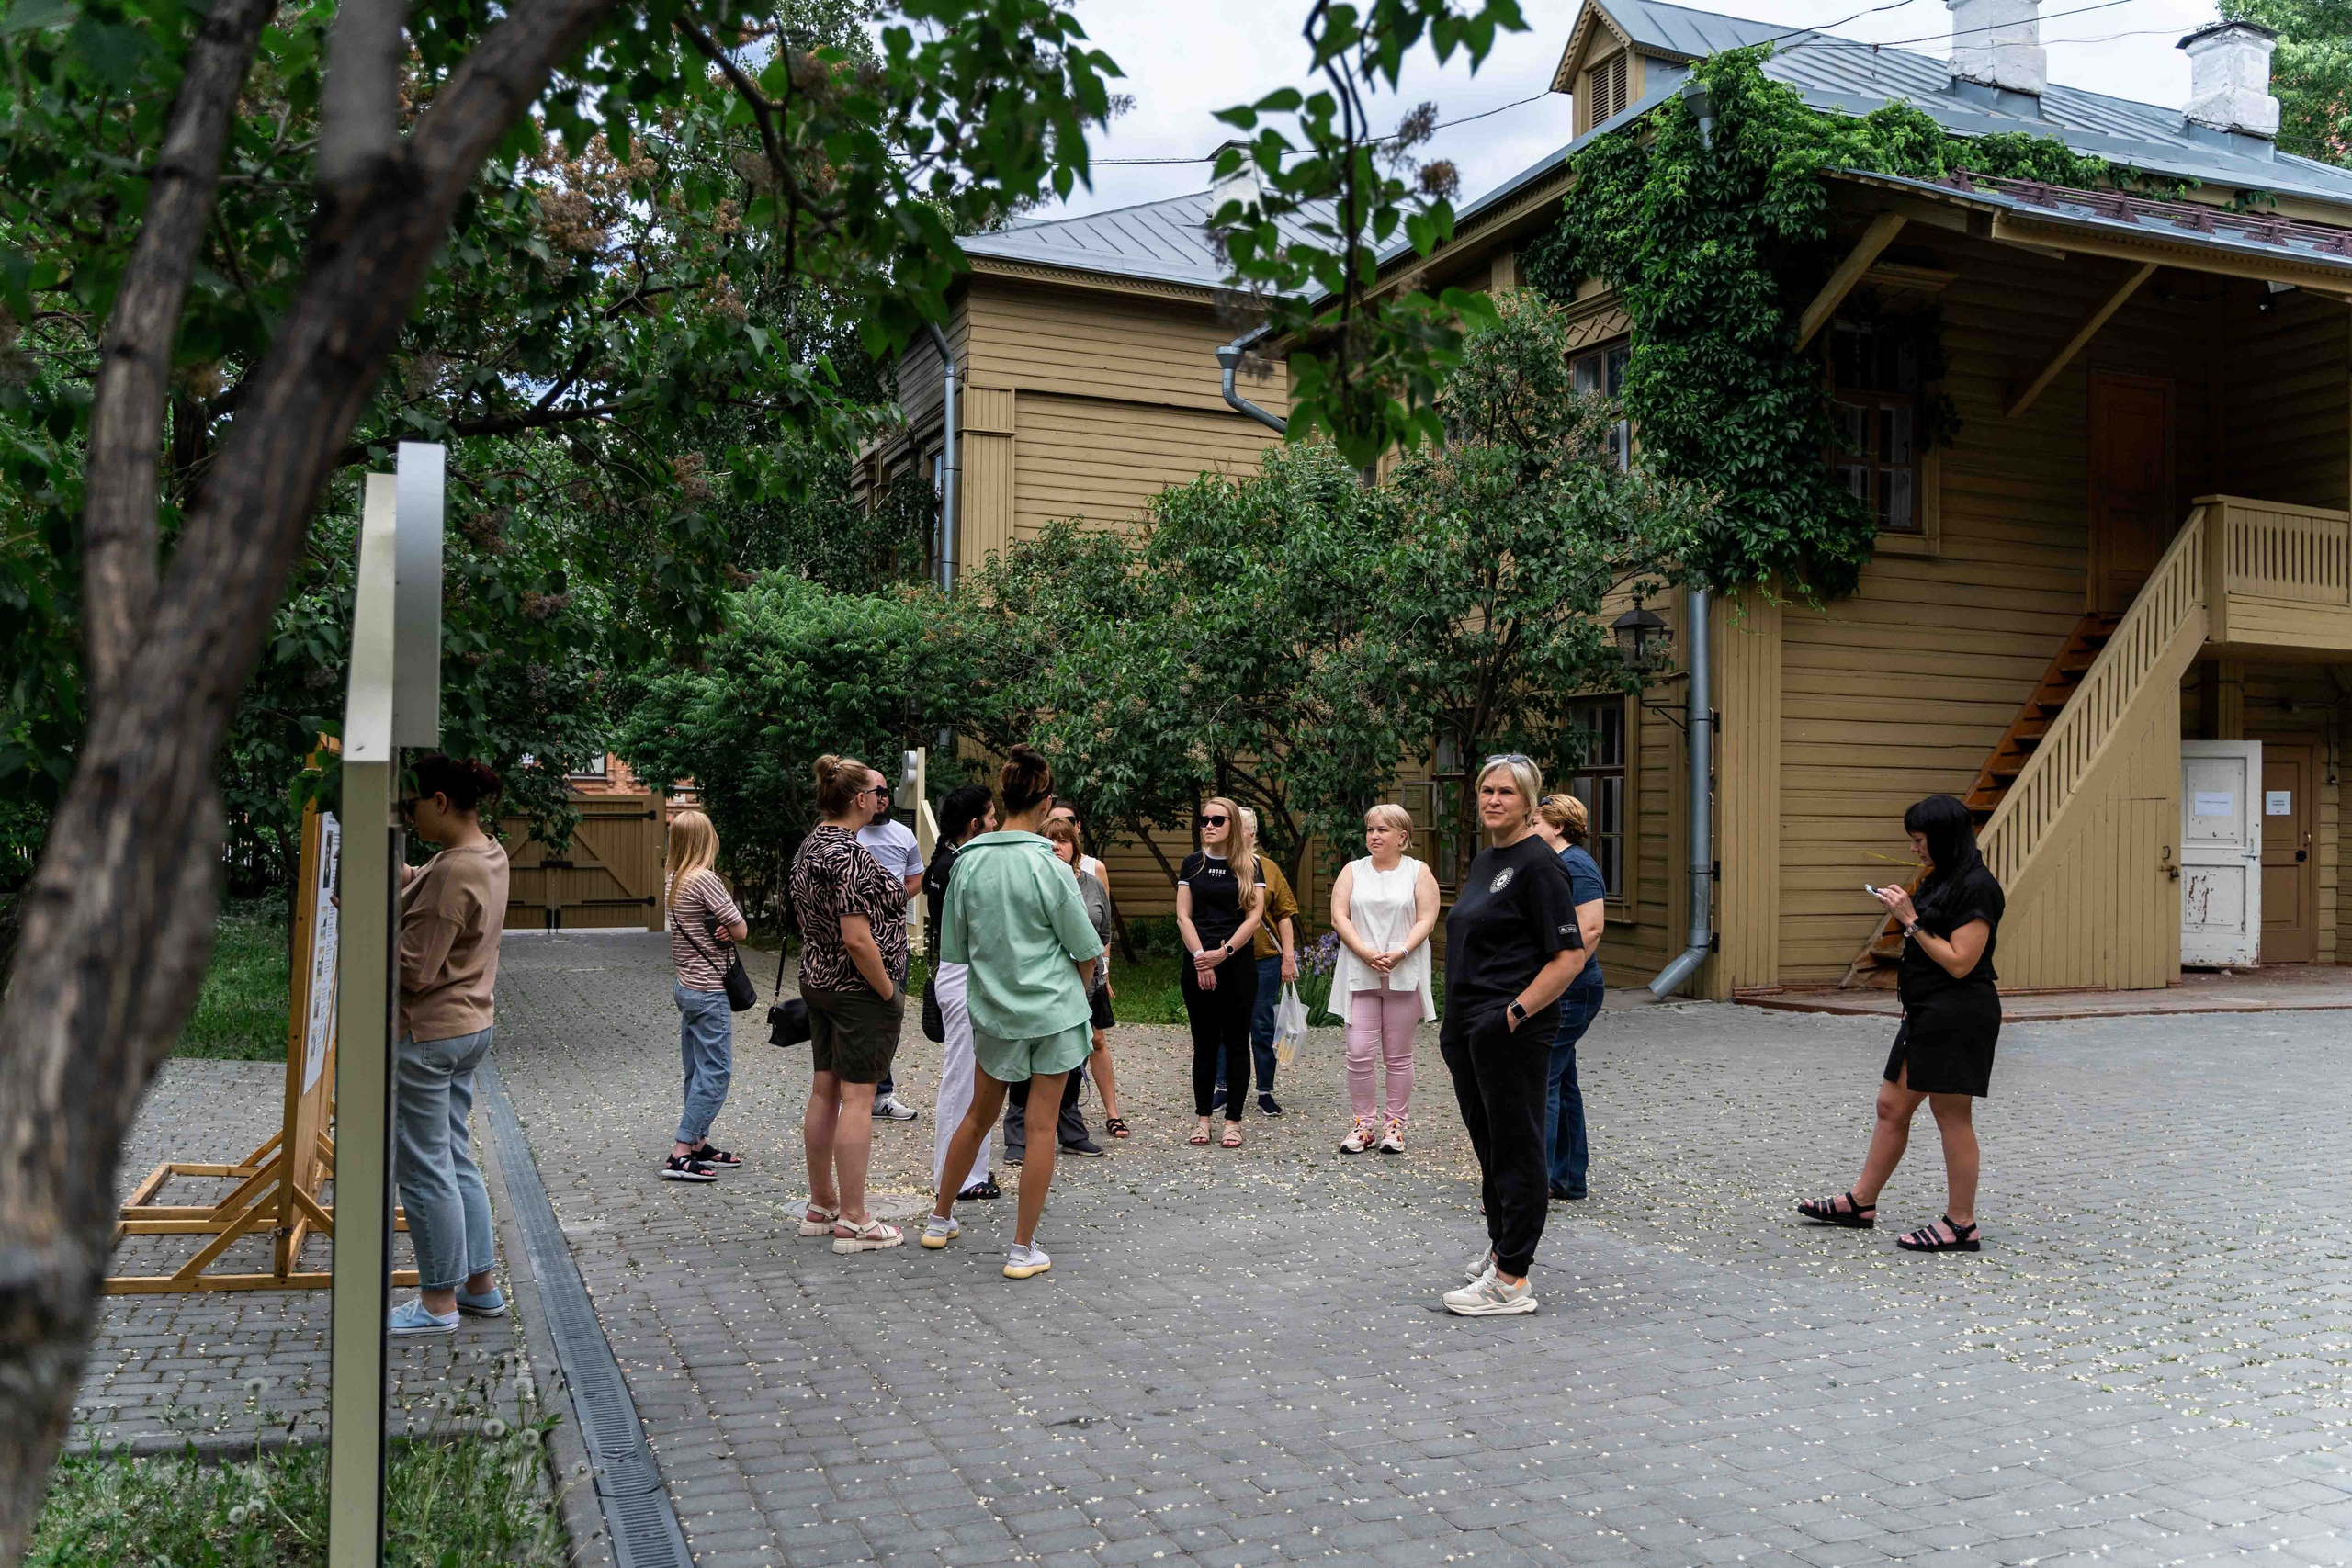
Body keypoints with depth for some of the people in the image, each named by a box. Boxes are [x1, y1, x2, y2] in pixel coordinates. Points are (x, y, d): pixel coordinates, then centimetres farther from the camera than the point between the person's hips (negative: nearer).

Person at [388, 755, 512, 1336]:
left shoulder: (454, 872, -24)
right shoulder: (489, 854, 6)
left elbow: (413, 969, -22)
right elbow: (416, 887, 16)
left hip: (425, 1035, -10)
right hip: (469, 1026, 10)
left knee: (423, 1169, 2)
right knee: (456, 1159, 18)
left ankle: (438, 1303, 13)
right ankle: (480, 1285, 26)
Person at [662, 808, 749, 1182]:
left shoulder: (672, 879, 8)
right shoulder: (705, 879, -18)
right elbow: (740, 930, -16)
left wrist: (717, 926, -7)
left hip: (686, 985, 9)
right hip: (710, 991, -9)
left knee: (698, 1070, 15)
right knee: (716, 1071, -5)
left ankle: (699, 1145, 22)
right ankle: (681, 1155, -8)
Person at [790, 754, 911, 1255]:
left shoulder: (808, 848, 9)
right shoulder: (850, 855, -21)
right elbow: (858, 938, -24)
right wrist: (889, 991, -14)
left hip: (818, 983, 10)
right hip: (860, 990, -10)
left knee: (824, 1092, 14)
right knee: (858, 1099, -4)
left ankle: (821, 1206, 24)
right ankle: (853, 1222, 2)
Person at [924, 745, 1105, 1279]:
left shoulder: (968, 863, -4)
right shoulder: (1048, 868, -16)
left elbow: (954, 947, 6)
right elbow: (1086, 951, -7)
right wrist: (1075, 994, 12)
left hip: (993, 1011, 5)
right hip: (1052, 1012, -4)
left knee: (980, 1114, 21)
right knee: (1041, 1127, 4)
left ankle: (940, 1219, 35)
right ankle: (1023, 1249, 9)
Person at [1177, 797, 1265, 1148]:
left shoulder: (1249, 865, 2)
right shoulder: (1192, 864, 7)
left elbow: (1255, 917, -4)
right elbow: (1183, 916, 3)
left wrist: (1223, 953, -13)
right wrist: (1201, 956, -10)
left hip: (1238, 963, -1)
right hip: (1198, 966, 1)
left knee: (1236, 1041, 3)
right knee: (1204, 1042, 6)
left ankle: (1233, 1120, 9)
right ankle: (1203, 1118, 13)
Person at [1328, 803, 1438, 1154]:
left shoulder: (1418, 872, 5)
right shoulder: (1352, 871, 9)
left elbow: (1426, 920, -3)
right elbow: (1339, 917, 1)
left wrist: (1399, 953, -17)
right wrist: (1365, 952, -14)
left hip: (1404, 975, -1)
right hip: (1359, 976, 1)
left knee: (1398, 1056, 5)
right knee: (1359, 1053, -4)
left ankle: (1394, 1125, 15)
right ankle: (1365, 1124, 7)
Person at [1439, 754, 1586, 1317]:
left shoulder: (1538, 864, -13)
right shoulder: (1484, 860, 15)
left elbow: (1570, 956, -17)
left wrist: (1515, 1012, -20)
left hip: (1512, 1032, -9)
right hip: (1469, 1029, 9)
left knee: (1515, 1146, -3)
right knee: (1488, 1139, 17)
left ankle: (1511, 1280, 2)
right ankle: (1501, 1244, 32)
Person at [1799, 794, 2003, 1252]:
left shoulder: (1976, 886, -15)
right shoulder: (1941, 881, 16)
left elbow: (1959, 962, -19)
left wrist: (1911, 920, -17)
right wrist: (1905, 914, 11)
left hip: (1957, 1015, -10)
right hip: (1926, 1013, 10)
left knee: (1952, 1118, -2)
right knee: (1892, 1106, 14)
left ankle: (1962, 1225, 8)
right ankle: (1860, 1203, 23)